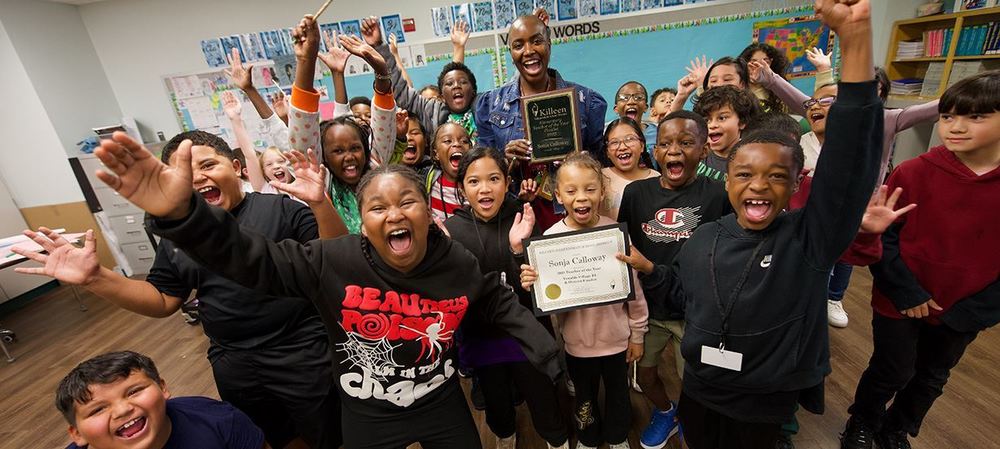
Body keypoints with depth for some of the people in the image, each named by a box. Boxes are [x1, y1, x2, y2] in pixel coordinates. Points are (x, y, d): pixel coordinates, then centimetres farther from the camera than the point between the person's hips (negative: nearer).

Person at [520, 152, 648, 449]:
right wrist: (530, 285, -30)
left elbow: (634, 289, -5)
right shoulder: (550, 238, -16)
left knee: (618, 393, 25)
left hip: (616, 336, 1)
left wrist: (637, 334, 2)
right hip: (577, 340, 0)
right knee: (584, 397, 24)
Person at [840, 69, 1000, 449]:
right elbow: (881, 237, -12)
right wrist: (905, 293, -16)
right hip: (901, 303, -3)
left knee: (932, 378, 21)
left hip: (962, 312, 4)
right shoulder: (913, 173, -15)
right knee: (892, 372, 12)